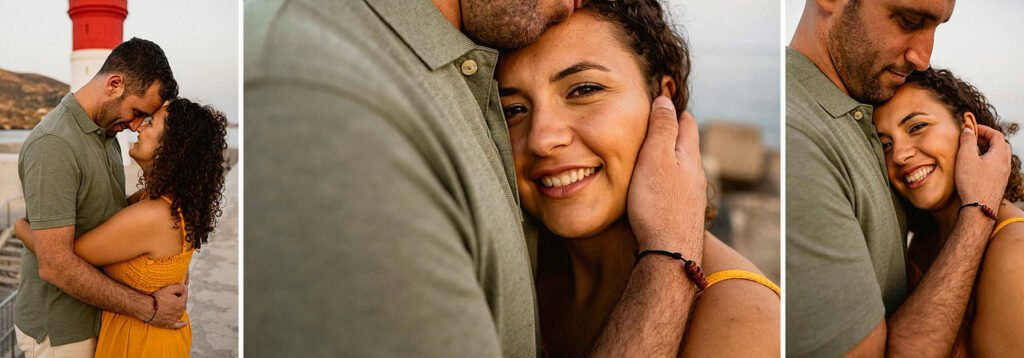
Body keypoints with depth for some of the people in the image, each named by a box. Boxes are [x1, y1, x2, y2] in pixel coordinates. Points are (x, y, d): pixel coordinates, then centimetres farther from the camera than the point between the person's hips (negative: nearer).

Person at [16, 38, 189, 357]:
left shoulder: (106, 133, 6)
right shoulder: (53, 145, -24)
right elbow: (55, 264, -28)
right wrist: (148, 308, -24)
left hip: (97, 317, 8)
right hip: (61, 332, -8)